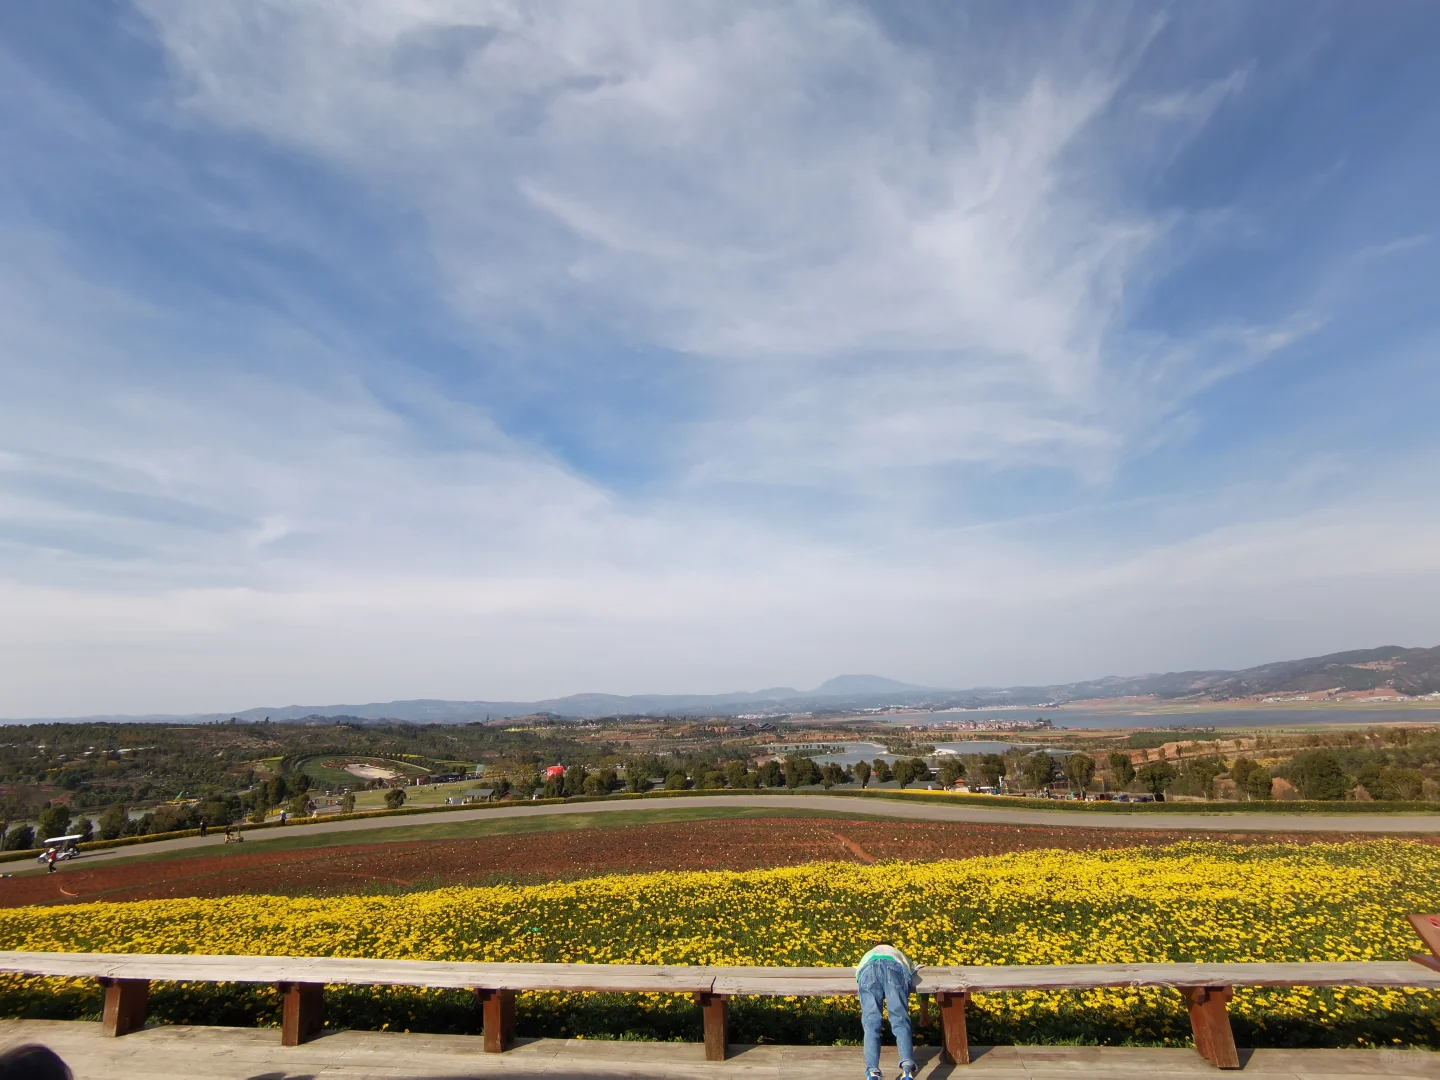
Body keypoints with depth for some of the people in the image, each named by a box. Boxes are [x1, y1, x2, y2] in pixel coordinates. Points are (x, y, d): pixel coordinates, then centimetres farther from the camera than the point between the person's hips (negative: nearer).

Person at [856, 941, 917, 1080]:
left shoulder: (868, 954, 51)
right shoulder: (898, 954, 51)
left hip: (870, 968, 0)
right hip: (895, 968, 0)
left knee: (871, 1022, -5)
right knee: (900, 1021, -7)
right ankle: (907, 1067, -31)